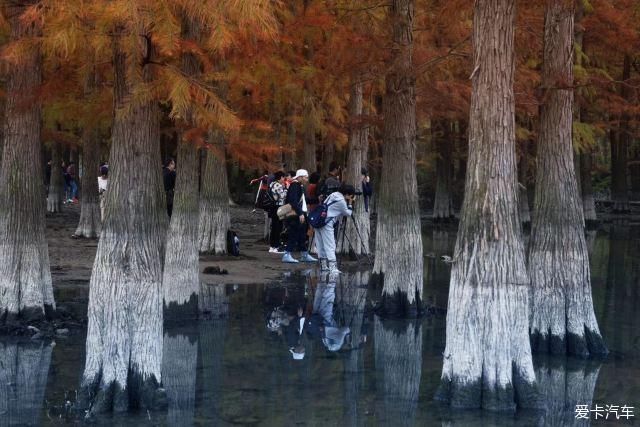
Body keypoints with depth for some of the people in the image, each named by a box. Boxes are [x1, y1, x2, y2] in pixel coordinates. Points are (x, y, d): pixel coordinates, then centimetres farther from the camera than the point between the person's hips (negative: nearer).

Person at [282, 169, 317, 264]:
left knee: (302, 235, 13)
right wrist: (300, 213, -27)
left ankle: (305, 255, 19)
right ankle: (287, 255, -6)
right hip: (294, 216, -10)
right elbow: (293, 201, -23)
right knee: (294, 235, -9)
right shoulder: (294, 186, -14)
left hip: (300, 215, 10)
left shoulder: (300, 186, 17)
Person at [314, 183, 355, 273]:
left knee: (321, 245, 12)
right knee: (330, 246, -10)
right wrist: (350, 204, 9)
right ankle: (332, 266, -16)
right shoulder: (341, 201, -10)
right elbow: (348, 213, 0)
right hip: (326, 223, -9)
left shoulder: (333, 195, 14)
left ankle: (323, 265, 19)